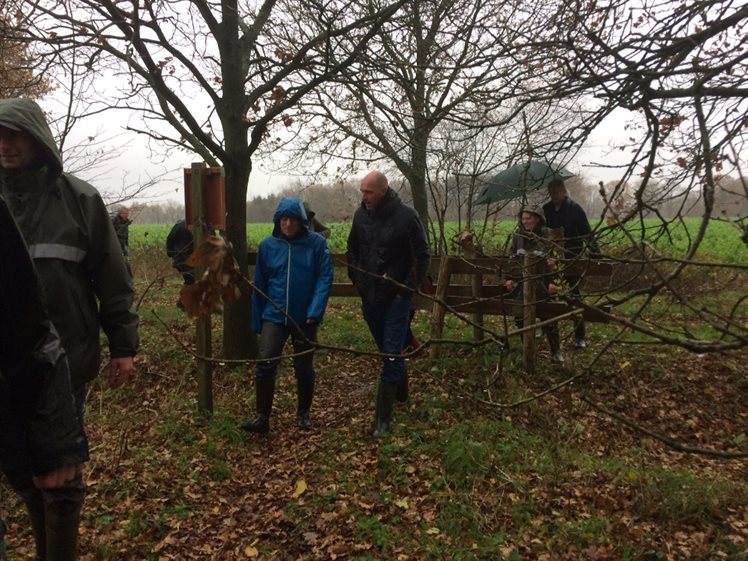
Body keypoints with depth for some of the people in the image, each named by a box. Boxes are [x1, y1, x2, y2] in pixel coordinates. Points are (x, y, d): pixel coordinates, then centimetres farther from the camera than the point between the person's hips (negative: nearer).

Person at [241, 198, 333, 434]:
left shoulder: (317, 243, -8)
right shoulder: (267, 245, 0)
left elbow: (325, 278, -10)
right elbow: (259, 284, 5)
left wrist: (315, 312, -22)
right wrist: (257, 321, 7)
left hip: (305, 318, -1)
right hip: (274, 316, 1)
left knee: (304, 368, 11)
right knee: (265, 364, -11)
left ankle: (303, 414, 29)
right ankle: (262, 417, 1)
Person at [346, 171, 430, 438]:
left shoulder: (406, 216, -14)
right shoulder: (361, 214, 1)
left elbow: (422, 256, -8)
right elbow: (352, 250, 17)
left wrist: (408, 288, -12)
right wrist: (357, 280, 8)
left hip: (396, 297, -5)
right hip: (369, 296, 5)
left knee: (391, 355, -5)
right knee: (387, 350, 20)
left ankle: (383, 418, 0)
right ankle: (401, 391, 42)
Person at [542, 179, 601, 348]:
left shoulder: (575, 209, -7)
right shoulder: (546, 210, 3)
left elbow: (587, 233, -9)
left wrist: (595, 253, -15)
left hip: (572, 259, -3)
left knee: (573, 296, 0)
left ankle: (580, 336, 7)